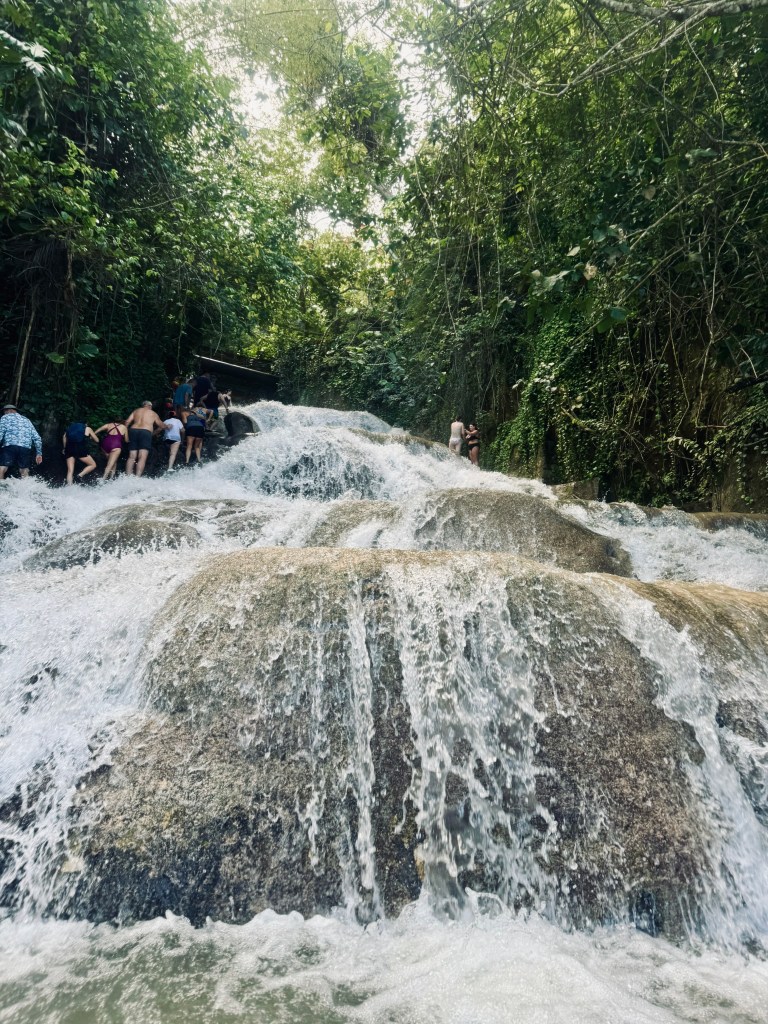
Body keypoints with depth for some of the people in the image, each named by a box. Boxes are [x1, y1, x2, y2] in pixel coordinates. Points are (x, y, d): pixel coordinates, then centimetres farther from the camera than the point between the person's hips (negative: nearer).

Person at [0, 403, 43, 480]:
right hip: (26, 448, 4)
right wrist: (39, 453, 22)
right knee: (24, 472, 11)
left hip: (10, 446, -4)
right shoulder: (27, 420, 28)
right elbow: (37, 438, 20)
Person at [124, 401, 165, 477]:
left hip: (133, 430, 4)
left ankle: (127, 477, -6)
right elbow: (162, 426, 25)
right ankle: (137, 477, -25)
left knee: (131, 457, 4)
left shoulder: (136, 411, 24)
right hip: (146, 432, -4)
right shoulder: (153, 413, 19)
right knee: (142, 457, -12)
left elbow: (127, 422, 11)